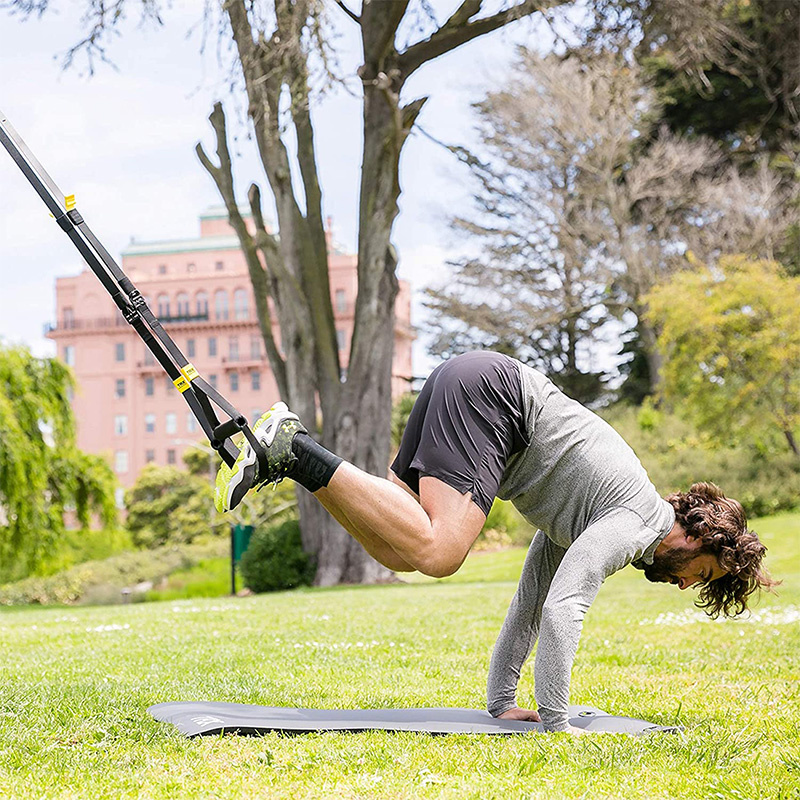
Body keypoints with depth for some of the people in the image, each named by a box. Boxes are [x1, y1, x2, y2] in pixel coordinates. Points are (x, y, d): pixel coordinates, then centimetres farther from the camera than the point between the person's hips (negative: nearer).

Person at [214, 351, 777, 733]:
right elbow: (563, 609, -20)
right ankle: (295, 453, -22)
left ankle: (294, 449, -4)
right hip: (487, 391, -9)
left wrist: (501, 701, 23)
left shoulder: (587, 520, 22)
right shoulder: (636, 524, -7)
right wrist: (556, 723, -15)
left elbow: (532, 601, 26)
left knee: (398, 552, 1)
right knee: (437, 552, -23)